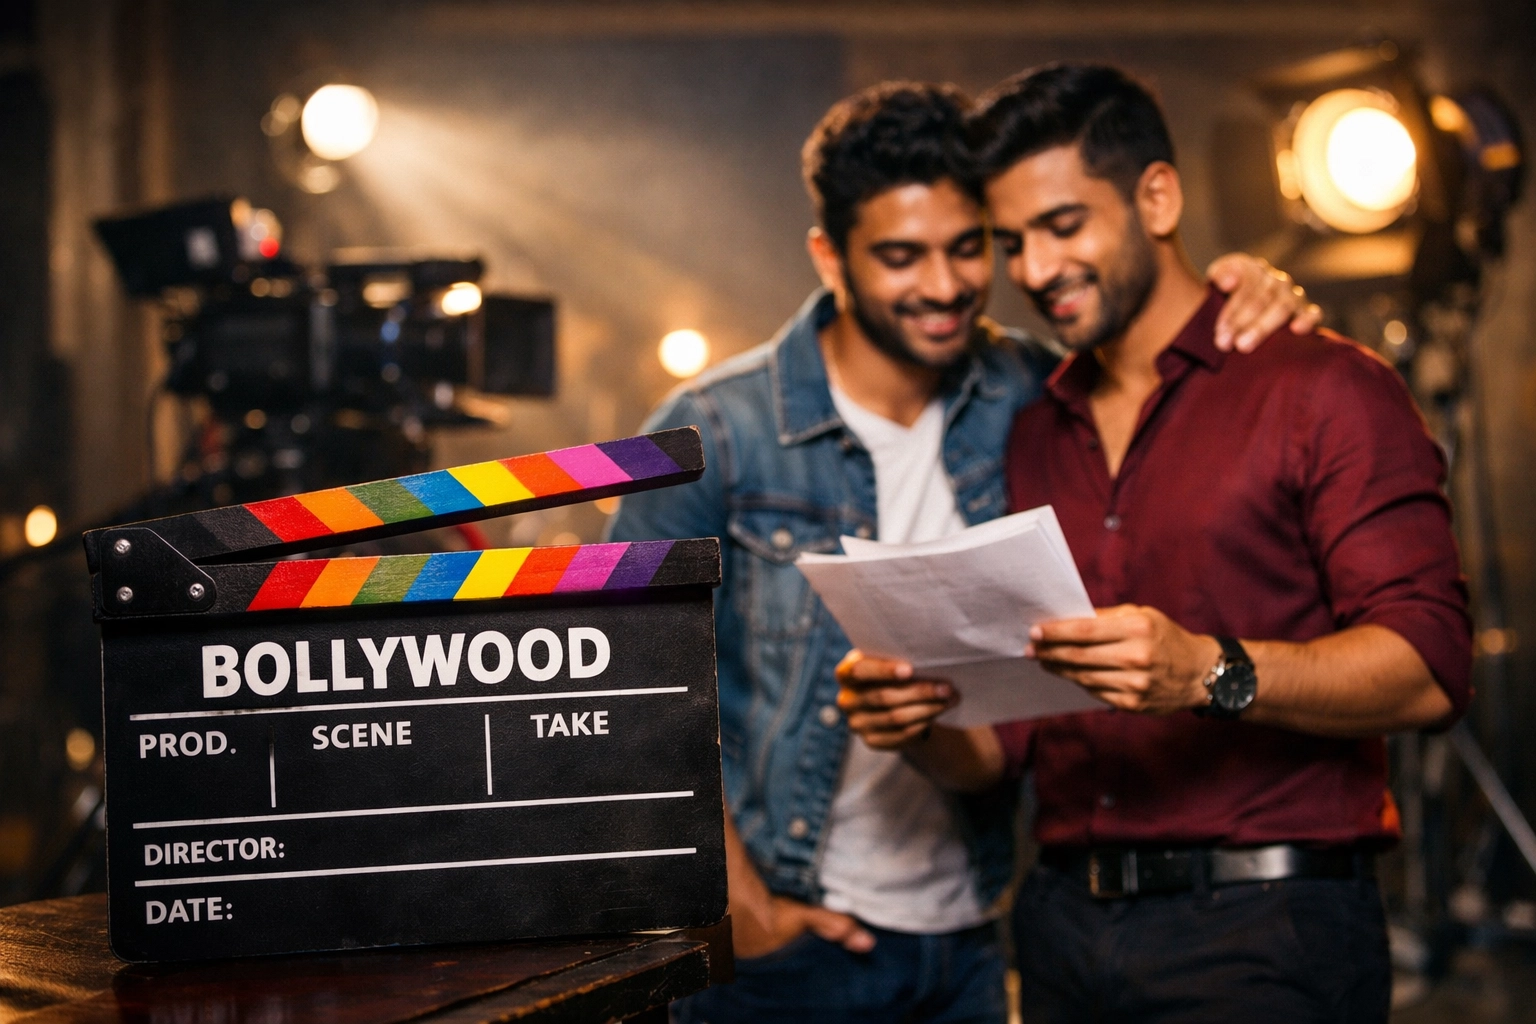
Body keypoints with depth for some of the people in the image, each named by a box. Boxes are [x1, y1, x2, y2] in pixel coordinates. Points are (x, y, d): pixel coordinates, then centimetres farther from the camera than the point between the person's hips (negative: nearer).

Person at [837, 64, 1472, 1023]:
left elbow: (1428, 669, -13)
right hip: (1067, 930, 5)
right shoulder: (1034, 440, 15)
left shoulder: (1323, 386, -2)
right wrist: (919, 723, -6)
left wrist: (1213, 672, -27)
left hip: (1263, 936, -5)